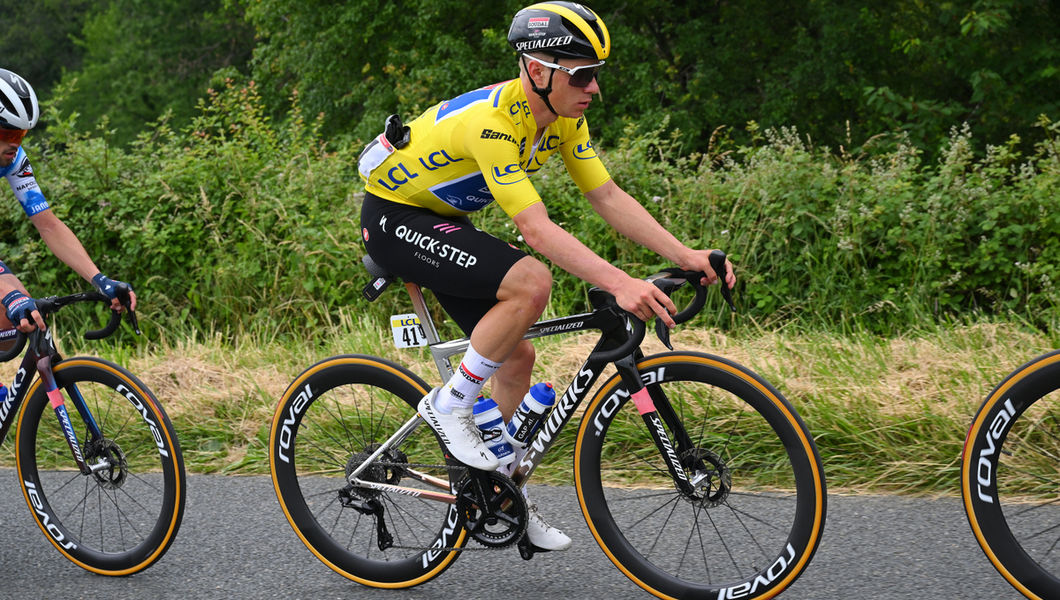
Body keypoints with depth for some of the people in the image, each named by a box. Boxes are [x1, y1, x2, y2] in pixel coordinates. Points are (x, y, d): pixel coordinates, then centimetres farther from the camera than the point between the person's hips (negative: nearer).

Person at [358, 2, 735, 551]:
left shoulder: (563, 117, -6)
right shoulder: (492, 120, -32)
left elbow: (608, 197, -5)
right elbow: (535, 228, -38)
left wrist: (684, 255, -17)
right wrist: (620, 284, -47)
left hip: (441, 220, 9)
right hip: (393, 216, -9)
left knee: (516, 356, 5)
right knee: (530, 283, -28)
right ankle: (449, 404, -11)